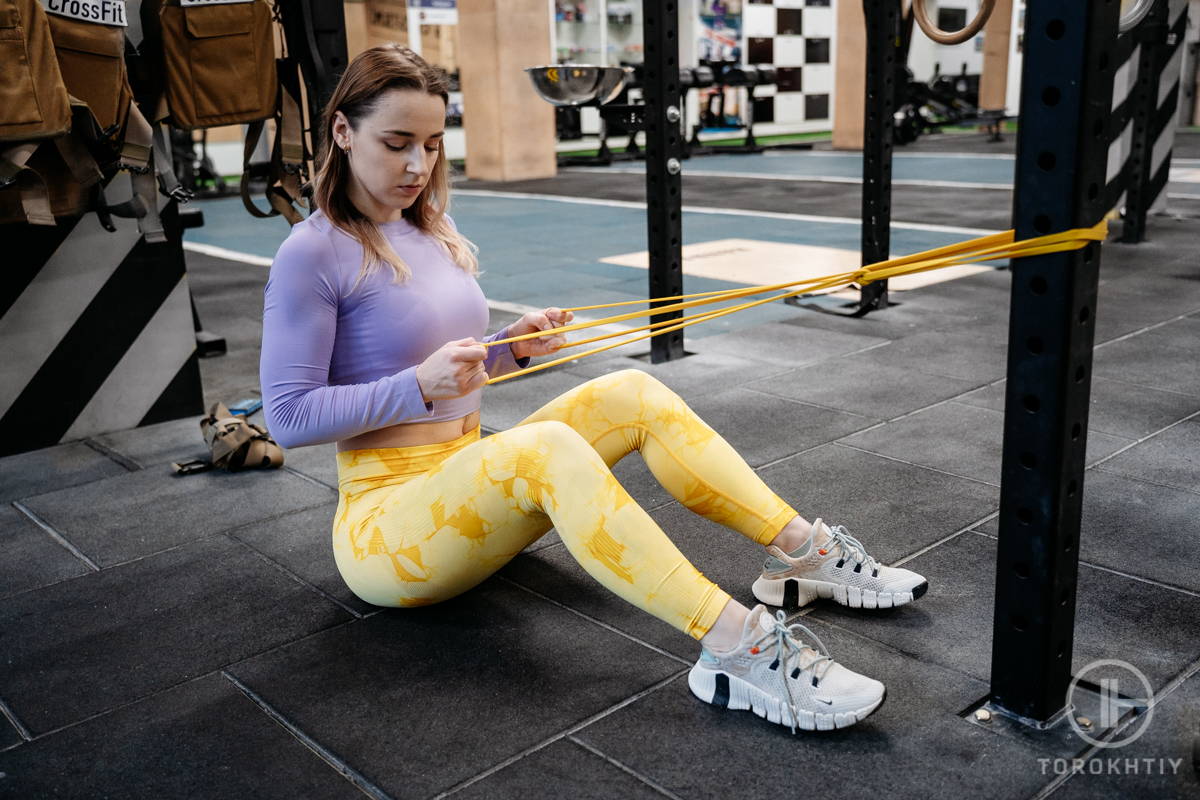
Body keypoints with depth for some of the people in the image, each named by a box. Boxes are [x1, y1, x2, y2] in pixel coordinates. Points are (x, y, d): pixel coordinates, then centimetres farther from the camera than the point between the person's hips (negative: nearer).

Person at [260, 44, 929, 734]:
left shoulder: (434, 231, 11)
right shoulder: (313, 255, -12)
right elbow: (289, 416, -15)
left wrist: (511, 345, -2)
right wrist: (419, 384, -25)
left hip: (469, 488, 8)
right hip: (384, 525, -7)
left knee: (631, 394, -10)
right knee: (546, 445, -36)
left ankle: (803, 552, -11)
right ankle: (740, 649, -42)